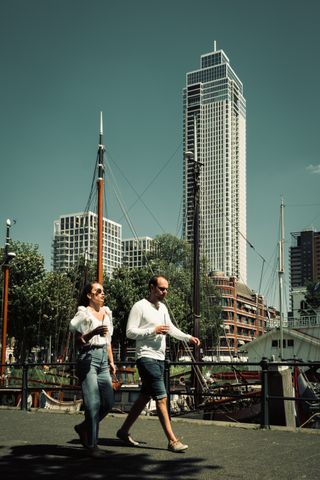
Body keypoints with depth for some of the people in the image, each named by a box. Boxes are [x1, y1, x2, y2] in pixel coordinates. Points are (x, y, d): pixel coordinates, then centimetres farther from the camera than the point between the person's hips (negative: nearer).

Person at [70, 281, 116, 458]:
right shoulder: (83, 313, -4)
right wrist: (94, 332, -23)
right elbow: (78, 340, -8)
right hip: (88, 357, -7)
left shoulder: (106, 313, 16)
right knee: (93, 403, -7)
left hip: (103, 357, 7)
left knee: (108, 402, 4)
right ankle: (92, 445, 3)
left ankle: (84, 428, 26)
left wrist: (111, 361, 17)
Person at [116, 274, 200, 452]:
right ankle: (172, 440, -6)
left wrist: (188, 337, 1)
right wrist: (154, 330, -18)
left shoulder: (163, 307, 16)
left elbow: (171, 328, 17)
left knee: (145, 397, 13)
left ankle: (124, 431, 25)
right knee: (162, 398, -10)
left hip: (160, 358, 9)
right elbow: (130, 332, -12)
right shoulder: (140, 306, -9)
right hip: (147, 357, -9)